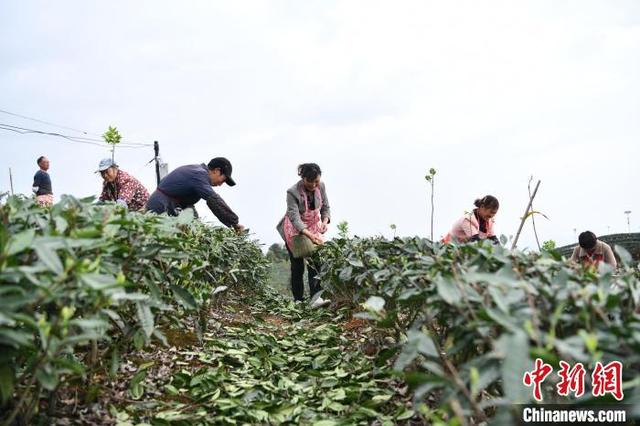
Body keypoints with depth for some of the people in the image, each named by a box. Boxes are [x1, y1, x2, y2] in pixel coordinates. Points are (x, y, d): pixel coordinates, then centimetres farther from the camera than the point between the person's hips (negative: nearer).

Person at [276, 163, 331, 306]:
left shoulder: (321, 187, -15)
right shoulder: (293, 192, -29)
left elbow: (325, 207, -2)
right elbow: (295, 218, -36)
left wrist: (325, 221, -24)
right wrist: (309, 235, -49)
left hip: (313, 227, 3)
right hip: (294, 230, -3)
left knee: (314, 263, -10)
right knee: (297, 266, 2)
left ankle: (316, 298, -18)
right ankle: (298, 300, 9)